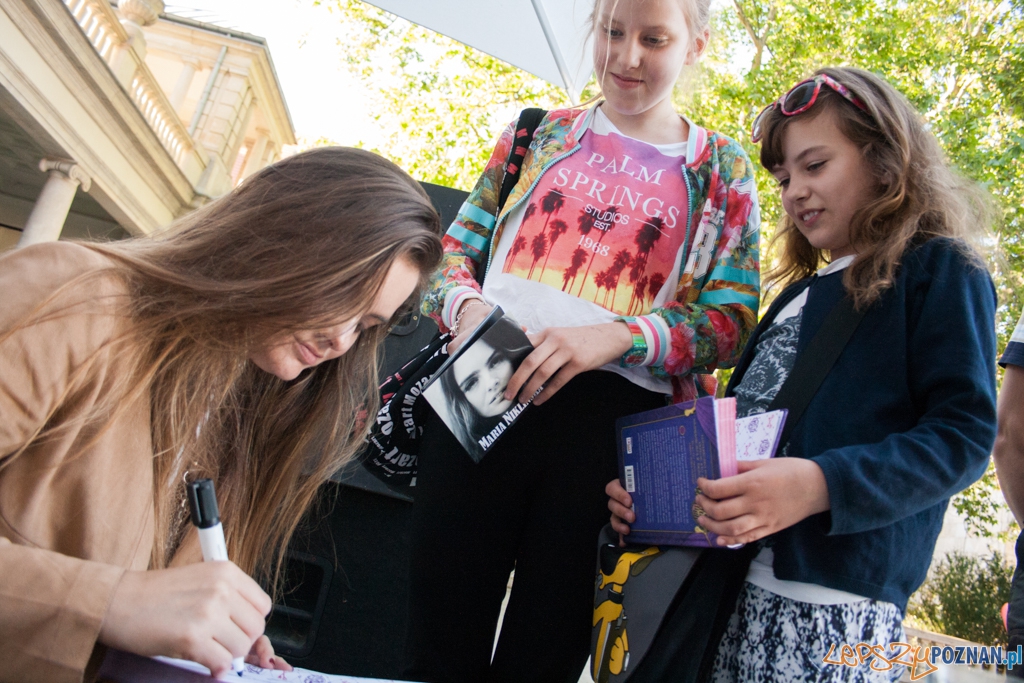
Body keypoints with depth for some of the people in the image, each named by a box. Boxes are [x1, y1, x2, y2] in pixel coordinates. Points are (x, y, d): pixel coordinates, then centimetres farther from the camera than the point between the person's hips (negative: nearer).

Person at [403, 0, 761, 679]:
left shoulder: (723, 169, 11)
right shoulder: (540, 132, 16)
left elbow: (733, 320, 2)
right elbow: (455, 247, 15)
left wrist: (617, 337, -17)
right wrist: (466, 305, -9)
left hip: (616, 414, -1)